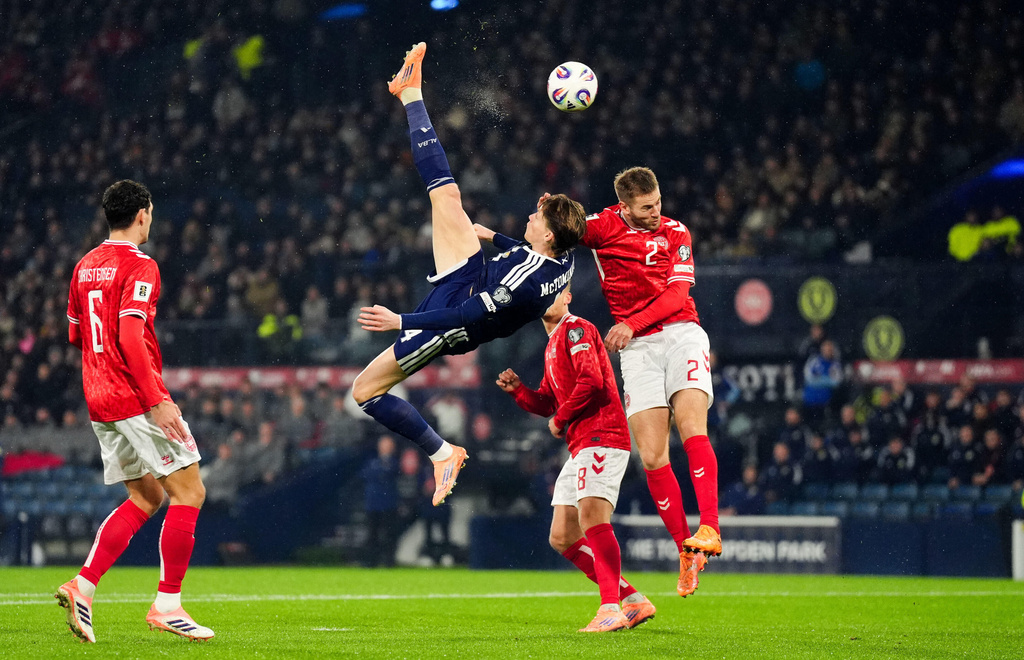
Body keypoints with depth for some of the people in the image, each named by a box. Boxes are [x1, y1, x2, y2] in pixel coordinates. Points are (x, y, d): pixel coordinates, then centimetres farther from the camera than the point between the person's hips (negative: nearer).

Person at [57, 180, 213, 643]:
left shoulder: (84, 267, 14)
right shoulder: (138, 267, -12)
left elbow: (76, 335, 22)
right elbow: (130, 336, -22)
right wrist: (157, 400, -23)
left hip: (99, 403, 9)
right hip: (136, 399, -9)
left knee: (145, 498, 15)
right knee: (188, 492, -1)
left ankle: (83, 586, 1)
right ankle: (167, 604, -5)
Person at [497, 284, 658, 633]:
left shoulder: (576, 329, -5)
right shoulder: (553, 345, 25)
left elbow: (591, 381, -19)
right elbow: (546, 403, 29)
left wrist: (561, 419, -9)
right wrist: (517, 389, 11)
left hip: (601, 437, -10)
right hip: (581, 447, 10)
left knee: (592, 515, -25)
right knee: (562, 537, 6)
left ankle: (611, 610, -30)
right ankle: (633, 601, 8)